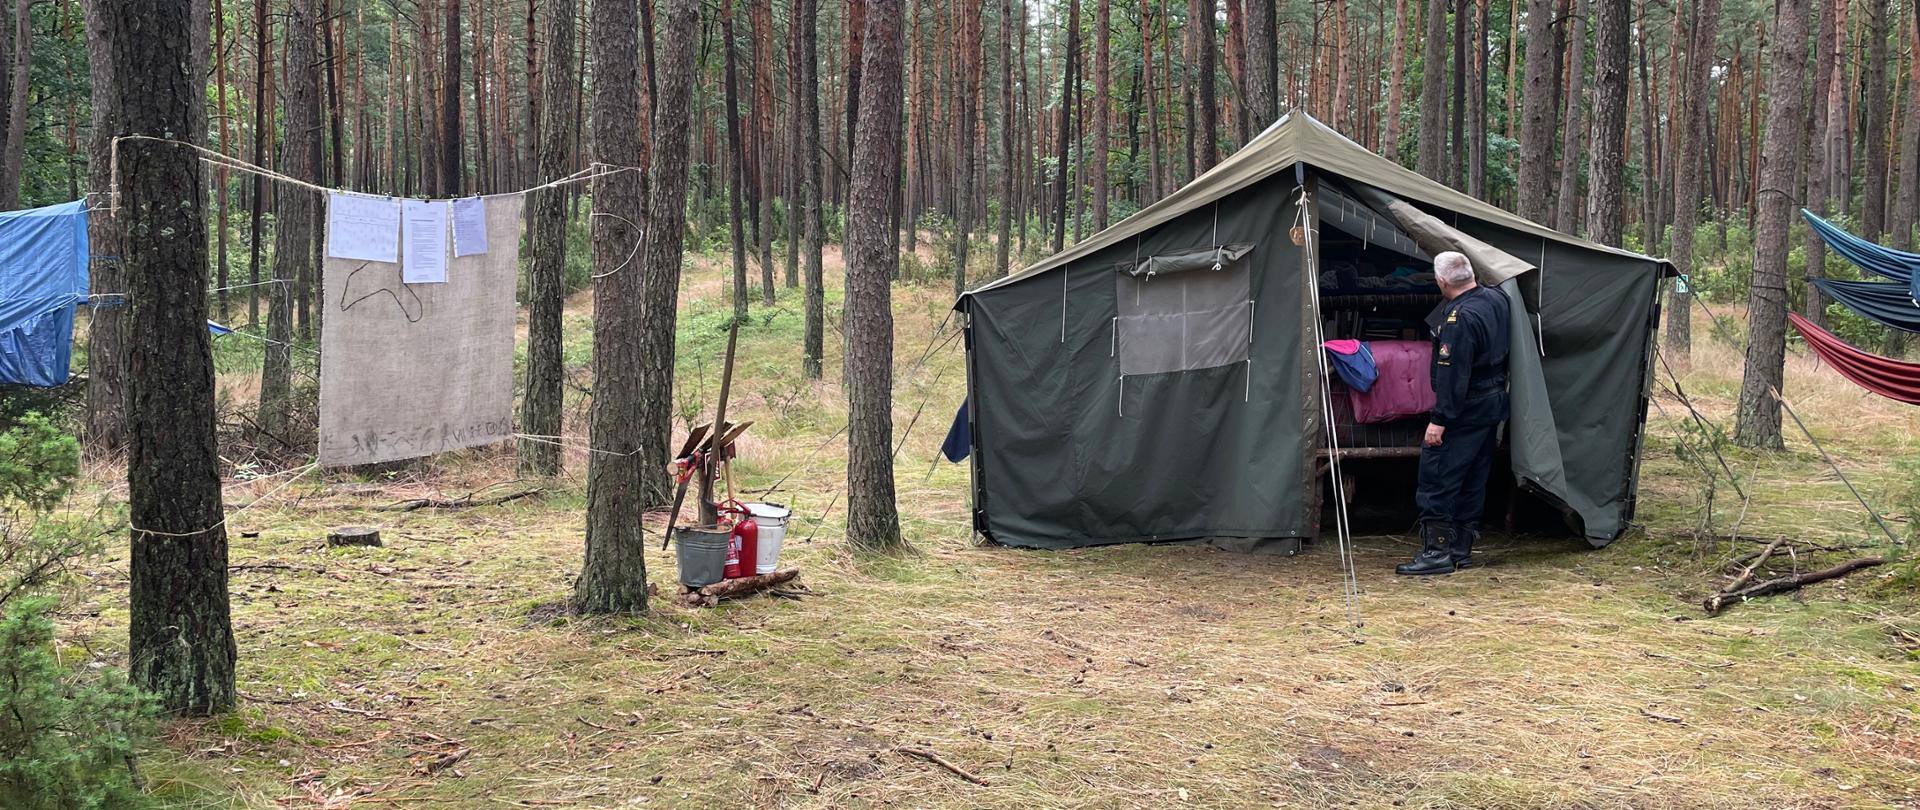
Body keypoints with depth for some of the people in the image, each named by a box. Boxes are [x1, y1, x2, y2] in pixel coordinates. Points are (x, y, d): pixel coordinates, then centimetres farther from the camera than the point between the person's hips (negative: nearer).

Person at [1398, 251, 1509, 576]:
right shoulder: (1496, 299, 5)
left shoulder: (1459, 320, -24)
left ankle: (1437, 551, -5)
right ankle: (1461, 548, 21)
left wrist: (1439, 419, -21)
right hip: (1494, 403, 10)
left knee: (1437, 476, -5)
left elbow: (1452, 375, -25)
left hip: (1465, 411, -10)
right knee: (1473, 479, 14)